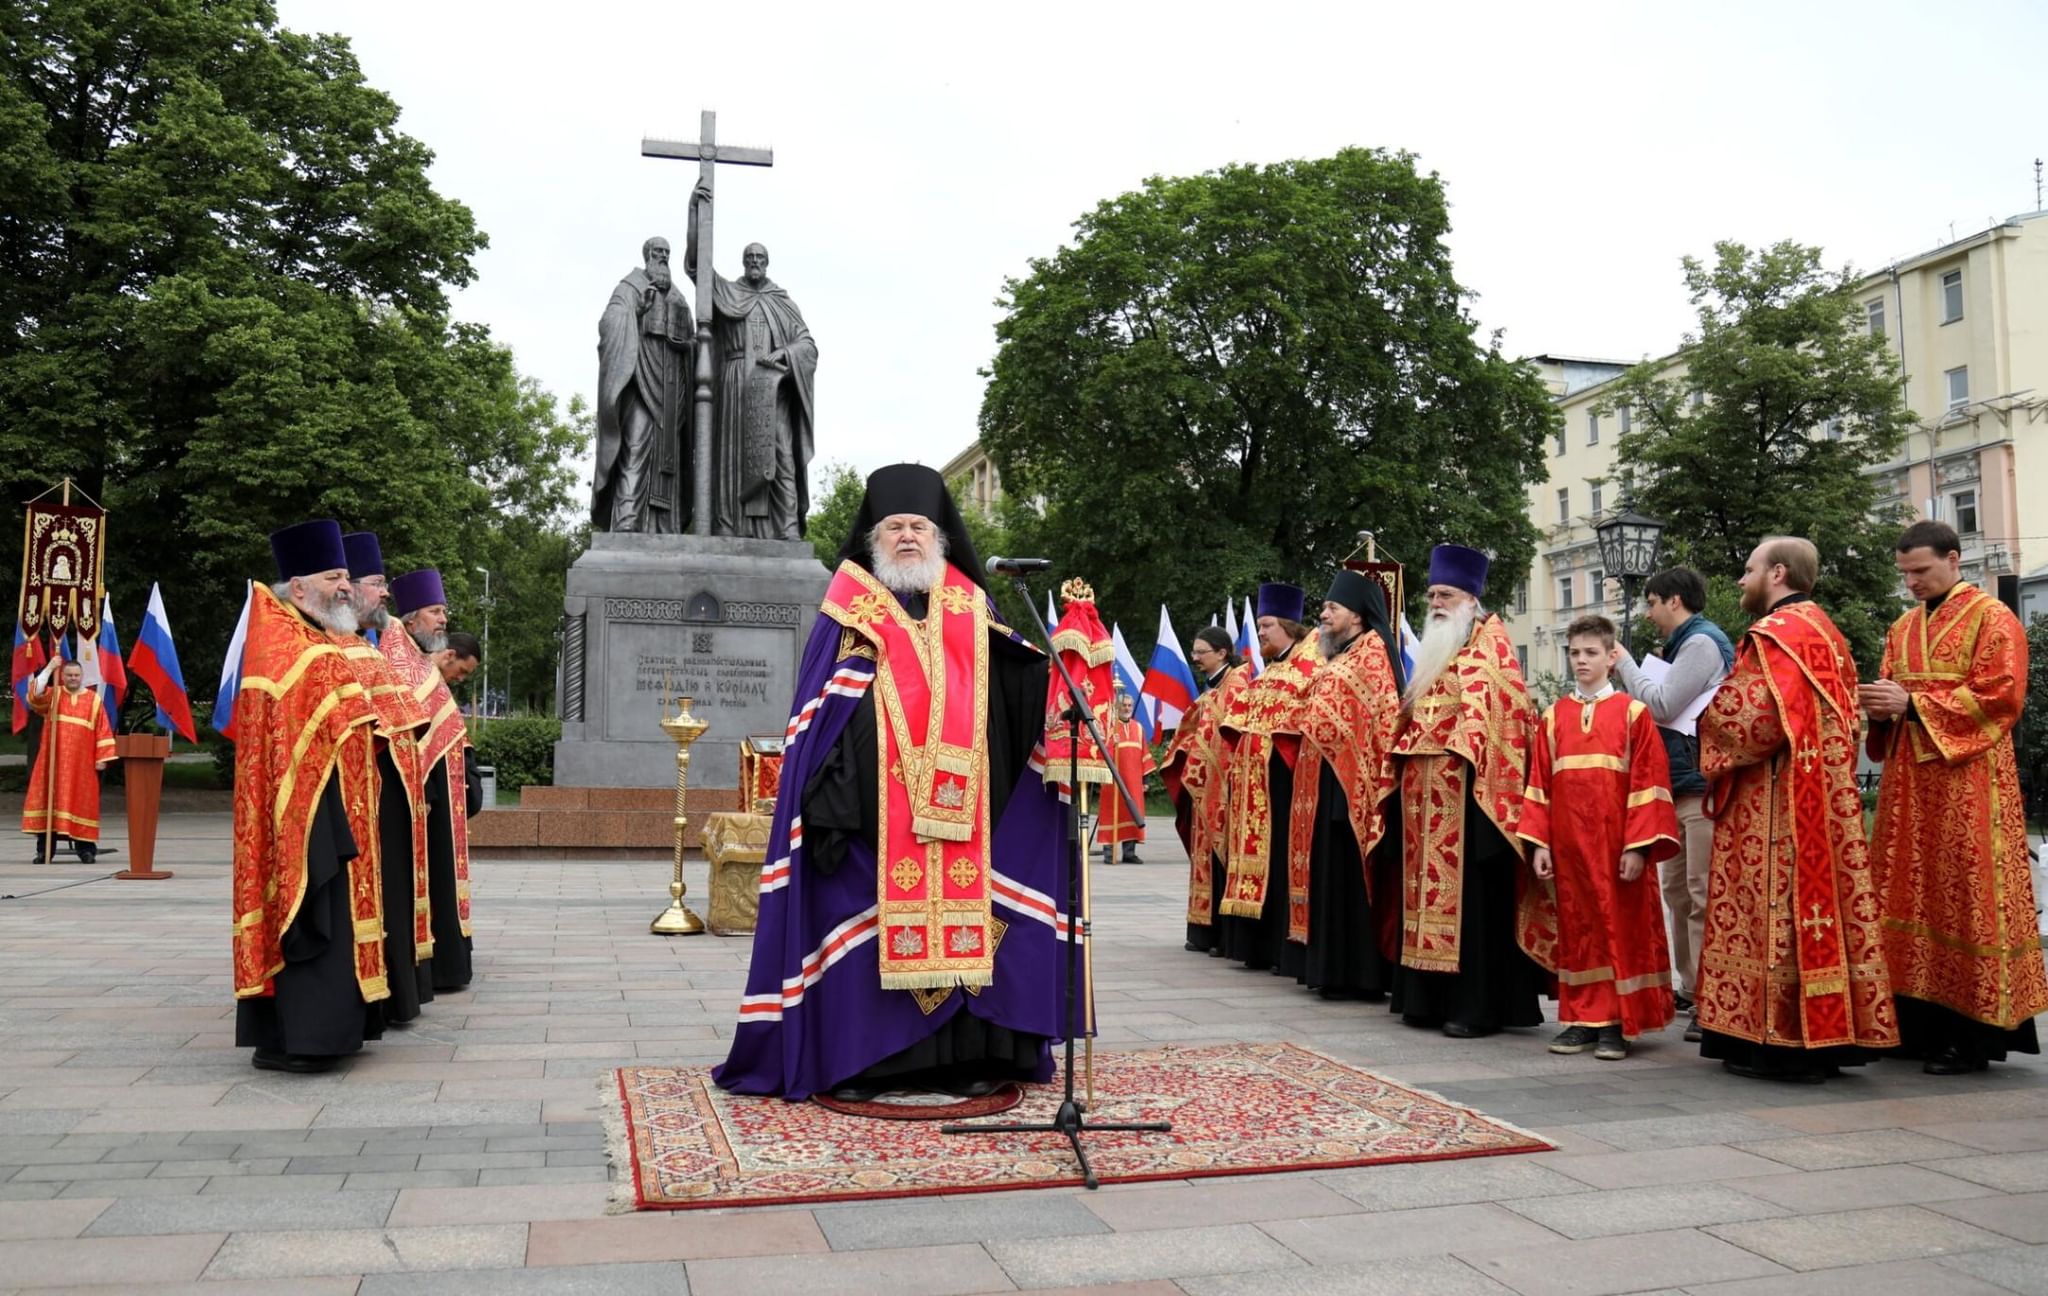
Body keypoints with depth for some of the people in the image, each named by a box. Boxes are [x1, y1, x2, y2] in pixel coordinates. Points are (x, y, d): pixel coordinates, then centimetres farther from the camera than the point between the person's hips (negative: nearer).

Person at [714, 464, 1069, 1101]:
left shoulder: (969, 610, 14)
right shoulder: (850, 610, 5)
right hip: (872, 810, -2)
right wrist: (828, 799, -11)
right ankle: (852, 1059, 9)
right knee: (863, 922, -1)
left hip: (956, 815, 3)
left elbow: (1023, 689, 10)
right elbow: (822, 713, -1)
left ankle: (962, 1055, 14)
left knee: (960, 917, 4)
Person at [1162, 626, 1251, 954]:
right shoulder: (1210, 687, 18)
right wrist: (1188, 764, 14)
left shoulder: (1236, 682, -9)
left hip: (1222, 781, -9)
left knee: (1221, 853, -8)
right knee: (1206, 851, 9)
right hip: (1204, 781, 9)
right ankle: (1207, 930, 14)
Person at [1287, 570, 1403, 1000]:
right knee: (1328, 870, 9)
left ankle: (1355, 972, -4)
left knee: (1347, 872, -8)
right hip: (1326, 776, 9)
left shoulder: (1373, 650, -7)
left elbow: (1382, 713, -15)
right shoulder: (1339, 655, 20)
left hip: (1349, 778, -9)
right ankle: (1332, 966, 13)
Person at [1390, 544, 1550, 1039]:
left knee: (1470, 892, -7)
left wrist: (1465, 747, -21)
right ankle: (1430, 996, 14)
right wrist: (1407, 759, 18)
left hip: (1467, 787, -8)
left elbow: (1488, 703, -14)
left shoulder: (1489, 641, -3)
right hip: (1425, 789, 8)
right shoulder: (1435, 647, 21)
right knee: (1431, 884, 8)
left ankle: (1477, 1003, -3)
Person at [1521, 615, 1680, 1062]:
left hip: (1616, 845, -3)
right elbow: (1539, 784, 7)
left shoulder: (1633, 712, -1)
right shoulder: (1554, 717, 9)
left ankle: (1618, 1023, 10)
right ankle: (1582, 1018, 16)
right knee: (1576, 928, 8)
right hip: (1568, 845, 3)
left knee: (1621, 927, 2)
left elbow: (1648, 782, -5)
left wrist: (1639, 847, -11)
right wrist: (1539, 843, 0)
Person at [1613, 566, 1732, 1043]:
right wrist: (1634, 670, 8)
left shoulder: (1703, 641, -9)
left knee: (1703, 896, -10)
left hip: (1701, 784, -10)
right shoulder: (1686, 644, 19)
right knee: (1678, 891, 13)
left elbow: (1661, 706, -14)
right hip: (1679, 785, 10)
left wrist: (1625, 664, -4)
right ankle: (1692, 989, 21)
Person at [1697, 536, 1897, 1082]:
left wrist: (1710, 708, -3)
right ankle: (1822, 1036, 13)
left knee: (1778, 903, -6)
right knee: (1818, 889, 9)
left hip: (1778, 800, -10)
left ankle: (1783, 1043, -4)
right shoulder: (1822, 630, 17)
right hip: (1824, 793, 10)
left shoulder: (1776, 633, -13)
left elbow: (1760, 719, -22)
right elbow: (1842, 715, 20)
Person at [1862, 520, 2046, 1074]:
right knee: (1909, 896, 6)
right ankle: (1919, 1023, 13)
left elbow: (2000, 696, -14)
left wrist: (1912, 703, -17)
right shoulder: (1903, 628, 17)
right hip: (1908, 782, 7)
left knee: (1965, 901, -5)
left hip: (1967, 781, -7)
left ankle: (1973, 1034, 1)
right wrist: (1882, 704, -4)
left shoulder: (1993, 619, -3)